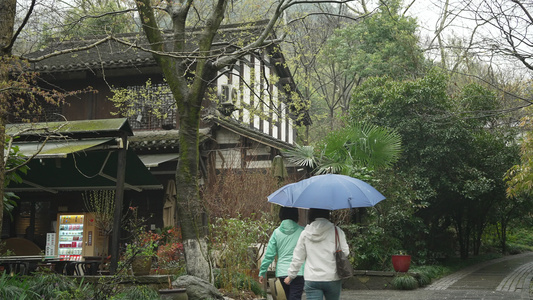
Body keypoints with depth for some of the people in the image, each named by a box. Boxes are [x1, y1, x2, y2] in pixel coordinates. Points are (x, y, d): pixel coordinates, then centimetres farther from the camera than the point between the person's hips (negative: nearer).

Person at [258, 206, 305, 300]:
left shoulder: (277, 232, 1)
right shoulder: (302, 231, -5)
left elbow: (269, 255, 1)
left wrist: (262, 272, 9)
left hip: (282, 272, 3)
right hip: (298, 271, -3)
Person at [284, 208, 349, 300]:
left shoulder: (305, 233, 2)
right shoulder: (336, 231, -4)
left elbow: (297, 258, 7)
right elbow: (345, 252, 0)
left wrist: (291, 275, 19)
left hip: (311, 280, 1)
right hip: (332, 279, 0)